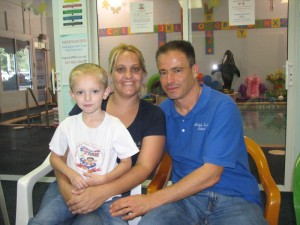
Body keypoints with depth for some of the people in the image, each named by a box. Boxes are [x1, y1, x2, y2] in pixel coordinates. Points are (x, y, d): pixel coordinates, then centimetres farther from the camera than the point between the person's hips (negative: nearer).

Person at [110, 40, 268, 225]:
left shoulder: (223, 107, -11)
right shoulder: (162, 111, 6)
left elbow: (211, 174, -17)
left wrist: (152, 200, -19)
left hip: (234, 197, -1)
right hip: (186, 196, 2)